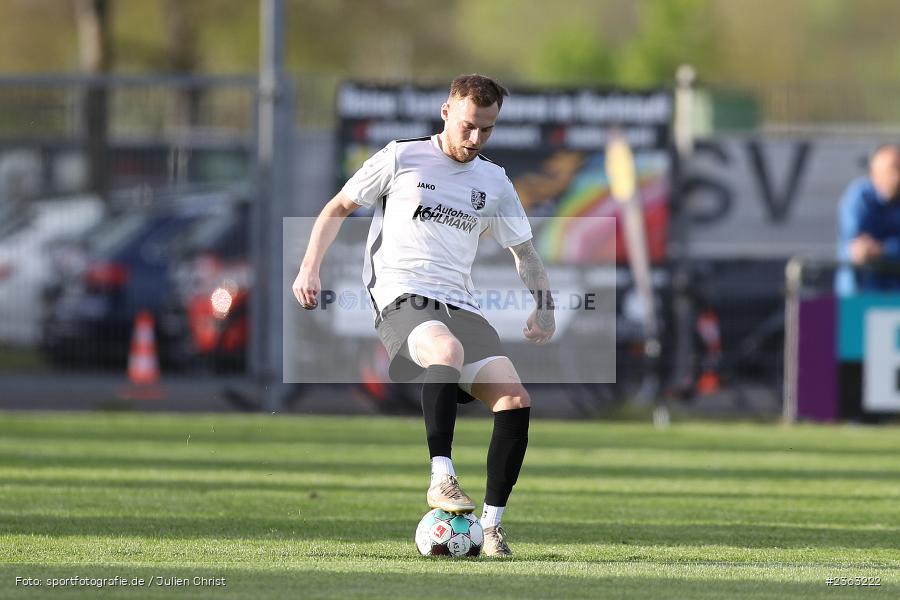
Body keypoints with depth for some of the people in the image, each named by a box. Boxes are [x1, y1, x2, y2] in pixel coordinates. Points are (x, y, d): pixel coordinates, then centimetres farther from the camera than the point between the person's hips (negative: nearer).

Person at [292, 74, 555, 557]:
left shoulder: (494, 182, 17)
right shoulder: (401, 159, 6)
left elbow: (524, 252, 26)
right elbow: (337, 209, 15)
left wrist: (543, 306, 8)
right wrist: (309, 268, 2)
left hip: (460, 305, 5)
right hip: (401, 297, -5)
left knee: (515, 399, -15)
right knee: (448, 350, -39)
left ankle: (492, 522, -4)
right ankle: (441, 478, -37)